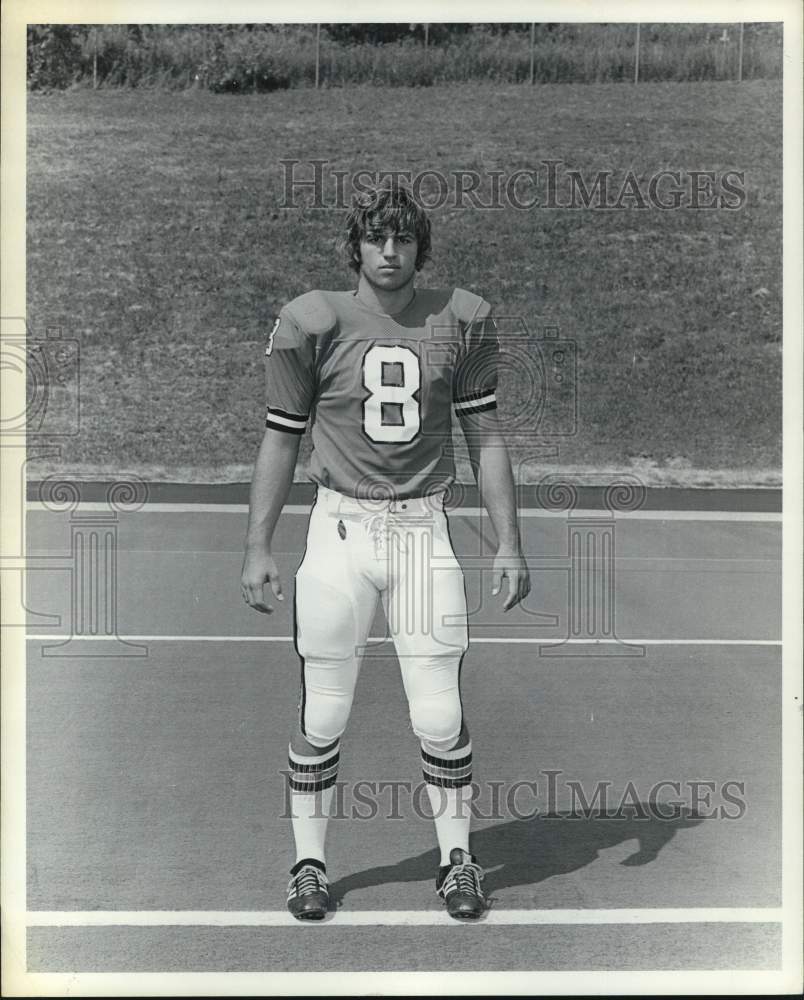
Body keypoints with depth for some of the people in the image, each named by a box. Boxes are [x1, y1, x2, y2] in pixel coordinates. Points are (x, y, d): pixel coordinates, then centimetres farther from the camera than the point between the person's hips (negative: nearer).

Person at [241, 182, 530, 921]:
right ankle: (309, 863, 21)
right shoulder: (315, 322, -1)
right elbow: (282, 439, 5)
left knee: (440, 716, 0)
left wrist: (509, 542, 5)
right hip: (340, 528, -1)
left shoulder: (460, 320, 3)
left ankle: (457, 858, 20)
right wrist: (258, 548, 1)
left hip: (423, 529, 1)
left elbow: (485, 435, 9)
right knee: (323, 715, 4)